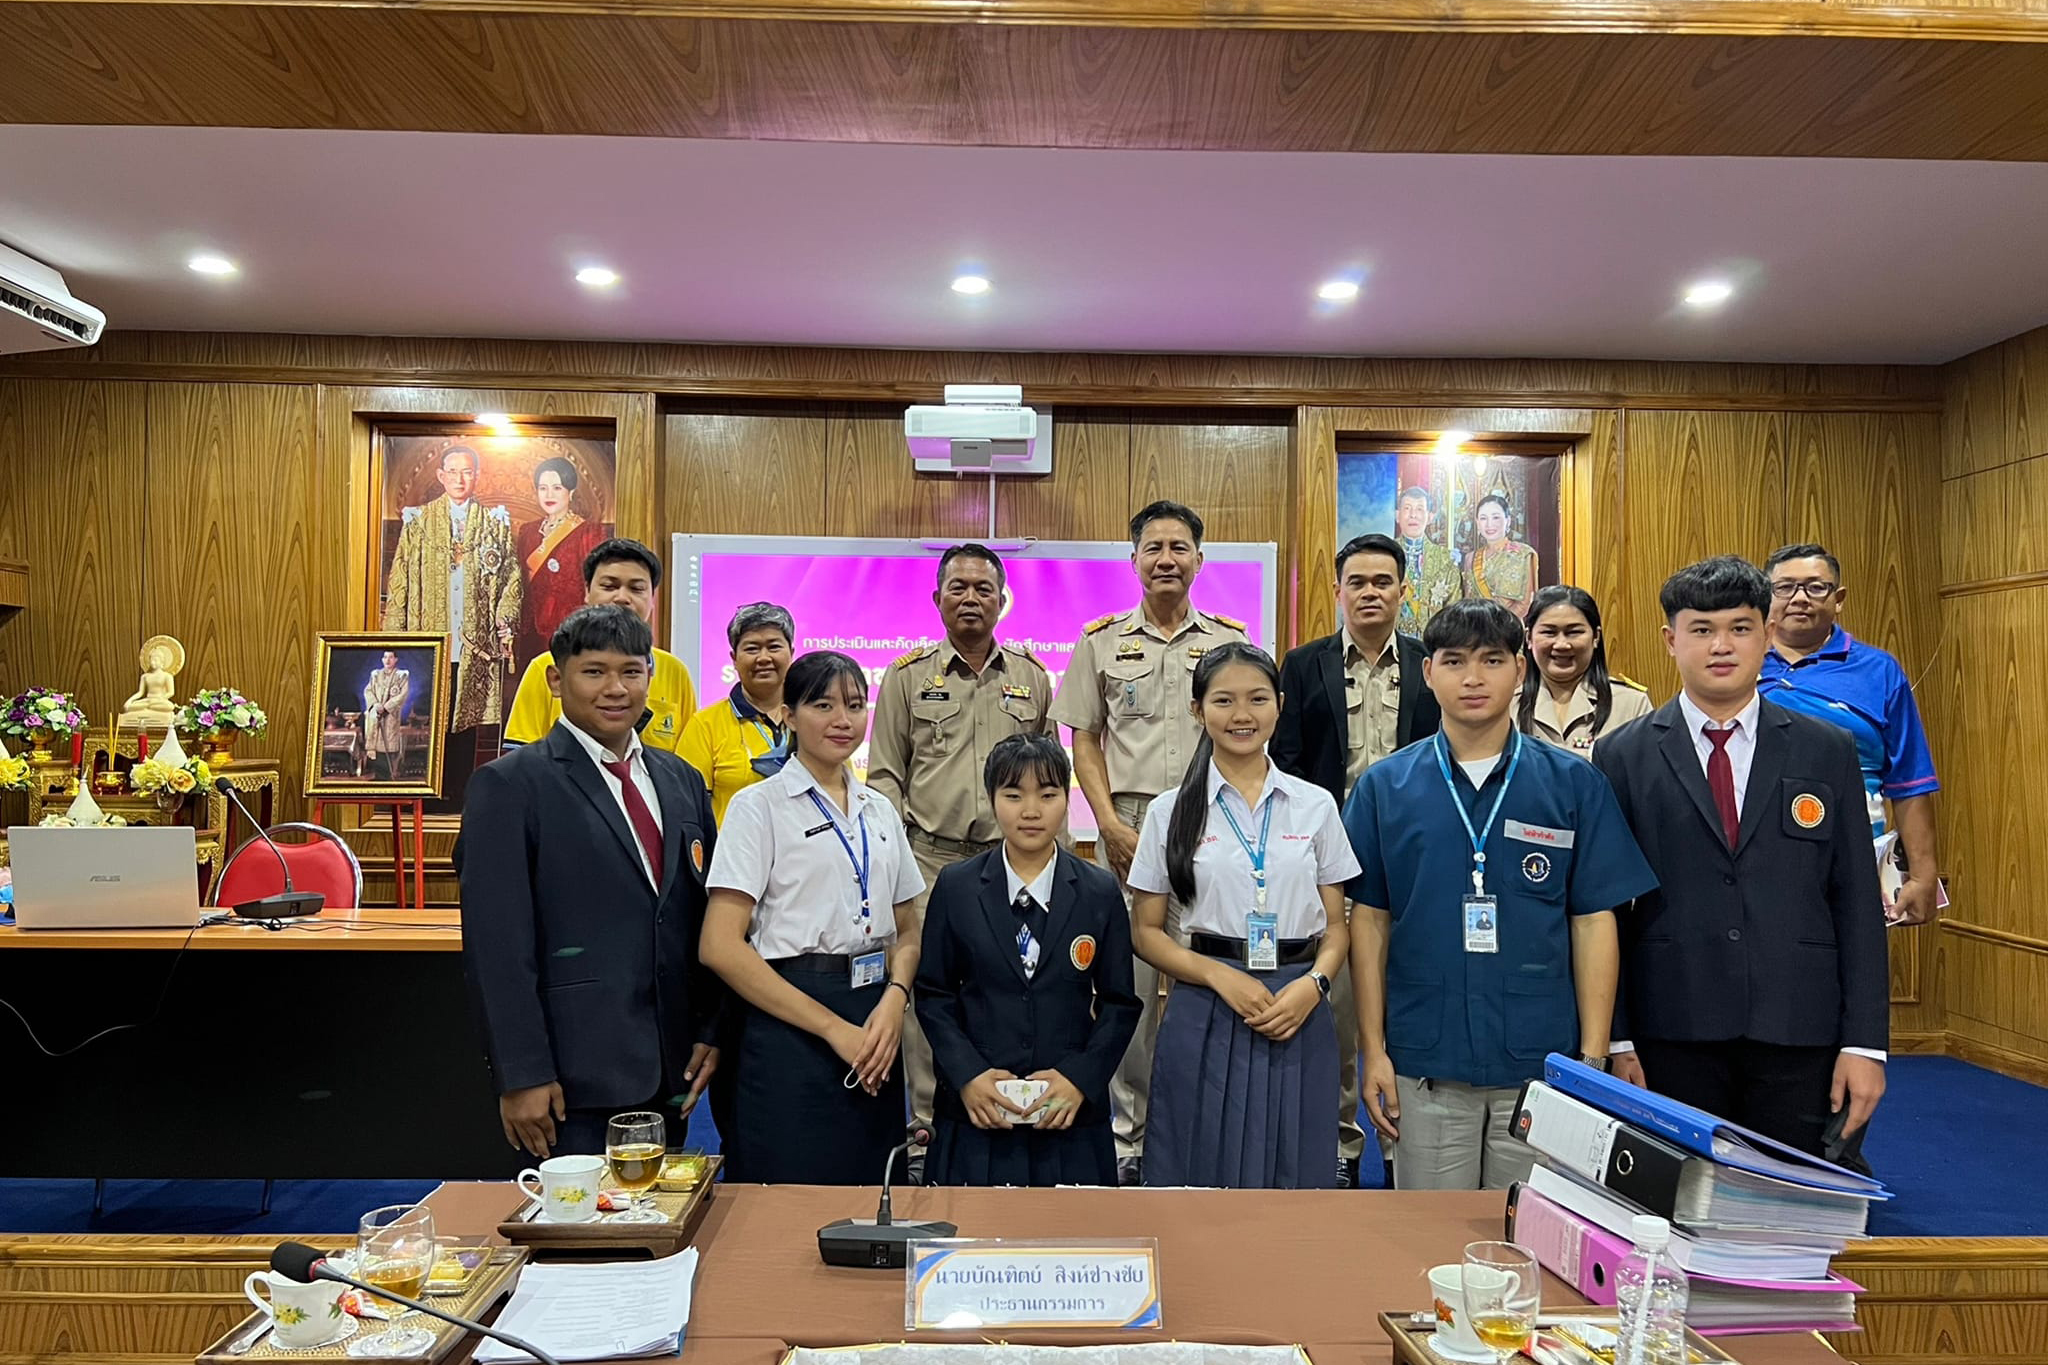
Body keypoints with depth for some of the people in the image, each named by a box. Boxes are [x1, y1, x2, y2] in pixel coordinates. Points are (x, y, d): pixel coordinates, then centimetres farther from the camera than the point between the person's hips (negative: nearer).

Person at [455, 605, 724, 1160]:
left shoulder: (683, 781, 11)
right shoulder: (508, 786, -7)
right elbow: (496, 945, -11)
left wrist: (712, 1031, 6)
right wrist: (521, 1075, -13)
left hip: (670, 1072, 5)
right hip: (573, 1079, -5)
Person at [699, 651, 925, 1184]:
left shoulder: (880, 812, 12)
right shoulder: (759, 806, -5)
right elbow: (720, 946, -13)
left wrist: (895, 999, -7)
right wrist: (832, 1027, -15)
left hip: (875, 1028, 5)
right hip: (789, 1028, -5)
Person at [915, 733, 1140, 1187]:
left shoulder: (1101, 892, 1)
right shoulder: (955, 886, 1)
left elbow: (1120, 1003, 3)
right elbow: (932, 993, 3)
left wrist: (1080, 1077, -10)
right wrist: (968, 1074, -9)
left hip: (1073, 1115, 0)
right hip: (975, 1113, 0)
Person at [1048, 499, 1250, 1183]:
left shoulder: (1230, 641, 8)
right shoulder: (1101, 642, 8)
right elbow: (1085, 740, 8)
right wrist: (1111, 824, -4)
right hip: (1127, 824, 0)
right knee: (1128, 976, 4)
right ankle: (1132, 1130, 17)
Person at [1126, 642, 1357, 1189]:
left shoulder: (1316, 806, 6)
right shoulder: (1170, 811, 2)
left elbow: (1336, 925, 9)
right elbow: (1146, 932, 2)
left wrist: (1312, 985, -10)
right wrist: (1221, 976, -12)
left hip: (1298, 1018, 1)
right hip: (1205, 1018, -1)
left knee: (1296, 1174, 7)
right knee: (1204, 1172, 5)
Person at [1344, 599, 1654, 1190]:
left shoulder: (1574, 784, 1)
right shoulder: (1384, 787, 1)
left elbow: (1593, 921, 2)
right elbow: (1369, 920, 2)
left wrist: (1593, 1057, -2)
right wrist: (1373, 1050, -1)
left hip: (1541, 1058, 0)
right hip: (1424, 1062, 0)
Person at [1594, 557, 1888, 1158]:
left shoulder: (1828, 751, 6)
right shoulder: (1623, 757, 1)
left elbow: (1856, 902, 5)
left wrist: (1866, 1042, 1)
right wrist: (1616, 1041, -3)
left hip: (1799, 1034, 1)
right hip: (1672, 1035, -1)